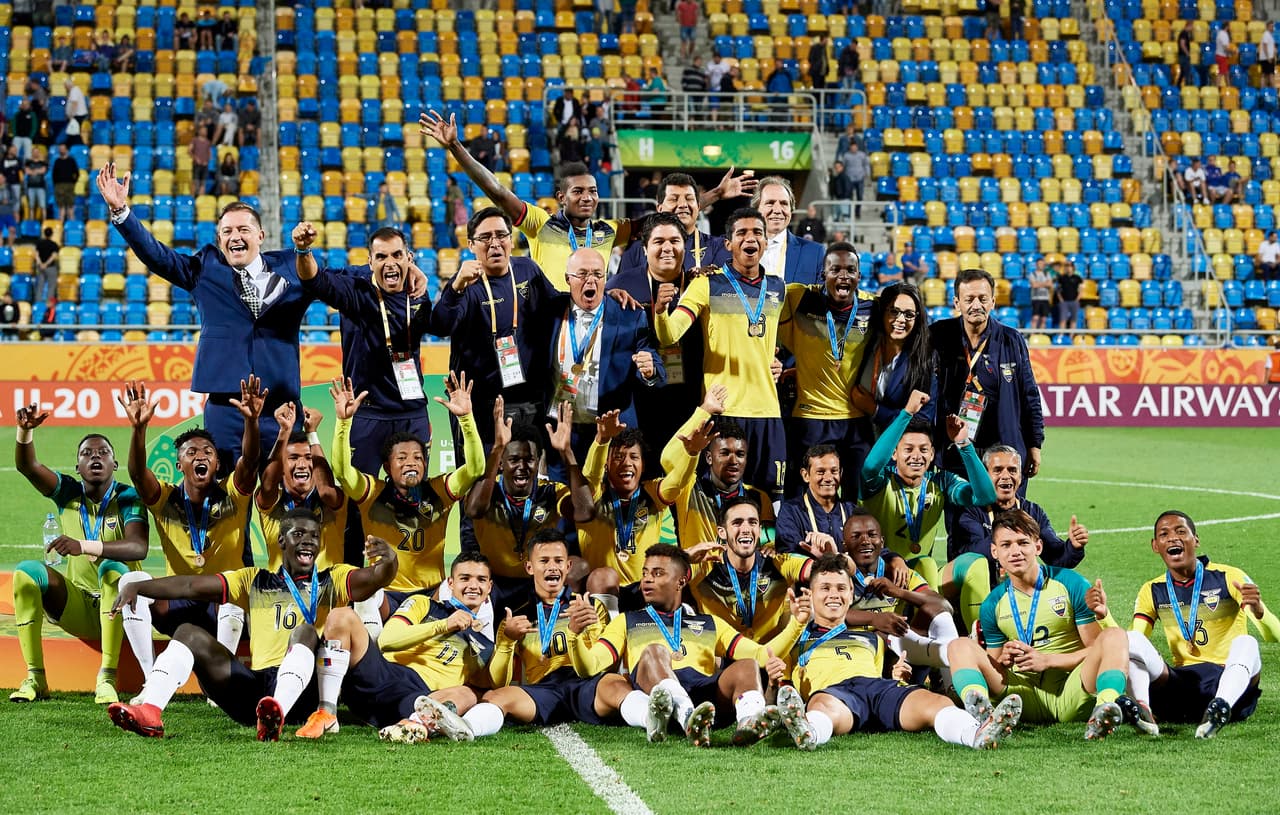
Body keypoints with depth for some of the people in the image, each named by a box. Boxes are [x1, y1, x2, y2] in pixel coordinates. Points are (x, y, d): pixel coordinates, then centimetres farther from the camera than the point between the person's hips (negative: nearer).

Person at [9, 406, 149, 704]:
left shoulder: (127, 498, -10)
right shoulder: (67, 492, 2)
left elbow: (138, 547, -29)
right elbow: (27, 466, -15)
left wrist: (83, 546, -43)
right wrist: (25, 431, -36)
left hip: (117, 603, -4)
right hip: (77, 608, 4)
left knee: (113, 568, -34)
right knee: (26, 572, -18)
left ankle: (107, 679, -35)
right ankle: (35, 678, -20)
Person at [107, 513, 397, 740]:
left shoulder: (333, 581, 17)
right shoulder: (255, 581, 24)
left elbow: (376, 578, -3)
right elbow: (192, 586, 15)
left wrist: (387, 560, -27)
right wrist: (137, 587, 2)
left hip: (302, 692, -3)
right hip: (253, 689, 3)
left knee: (306, 631, -31)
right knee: (189, 633, -6)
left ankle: (278, 713, -59)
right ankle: (149, 712, -31)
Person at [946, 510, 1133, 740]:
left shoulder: (1071, 585, 2)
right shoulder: (993, 604, 10)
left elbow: (1097, 647, -1)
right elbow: (994, 669, 16)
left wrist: (1047, 660, -12)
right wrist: (1003, 660, -9)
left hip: (1070, 689, -2)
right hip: (1024, 693, 2)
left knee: (1114, 635, -24)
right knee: (959, 646, -14)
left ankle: (1105, 707, -52)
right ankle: (981, 712, -46)